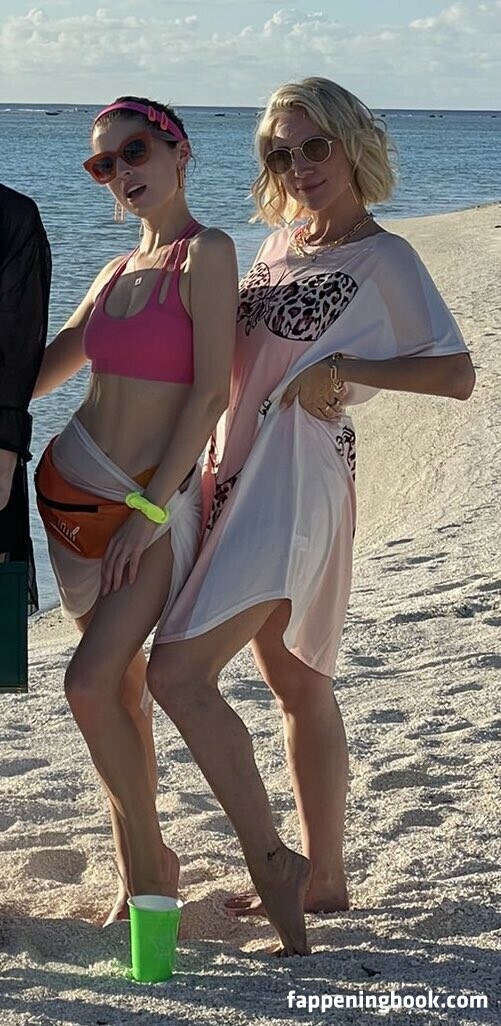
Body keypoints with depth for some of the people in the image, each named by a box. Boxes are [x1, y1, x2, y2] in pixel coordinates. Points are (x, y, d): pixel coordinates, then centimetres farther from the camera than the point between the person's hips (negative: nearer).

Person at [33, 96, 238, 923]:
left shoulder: (205, 253, -9)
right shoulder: (120, 271, 11)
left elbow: (212, 390, -15)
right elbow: (45, 367, 19)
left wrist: (152, 508, -16)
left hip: (154, 502, -6)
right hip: (73, 487, 7)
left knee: (91, 685, -15)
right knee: (122, 685, 11)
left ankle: (150, 861, 5)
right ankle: (137, 871, 21)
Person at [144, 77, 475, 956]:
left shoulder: (382, 259, -7)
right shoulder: (279, 243, 15)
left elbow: (458, 374, -13)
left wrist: (345, 369, -20)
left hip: (298, 481, -8)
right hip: (242, 474, 8)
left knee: (176, 669, -17)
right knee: (298, 685, 13)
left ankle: (271, 861, -7)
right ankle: (322, 878, 21)